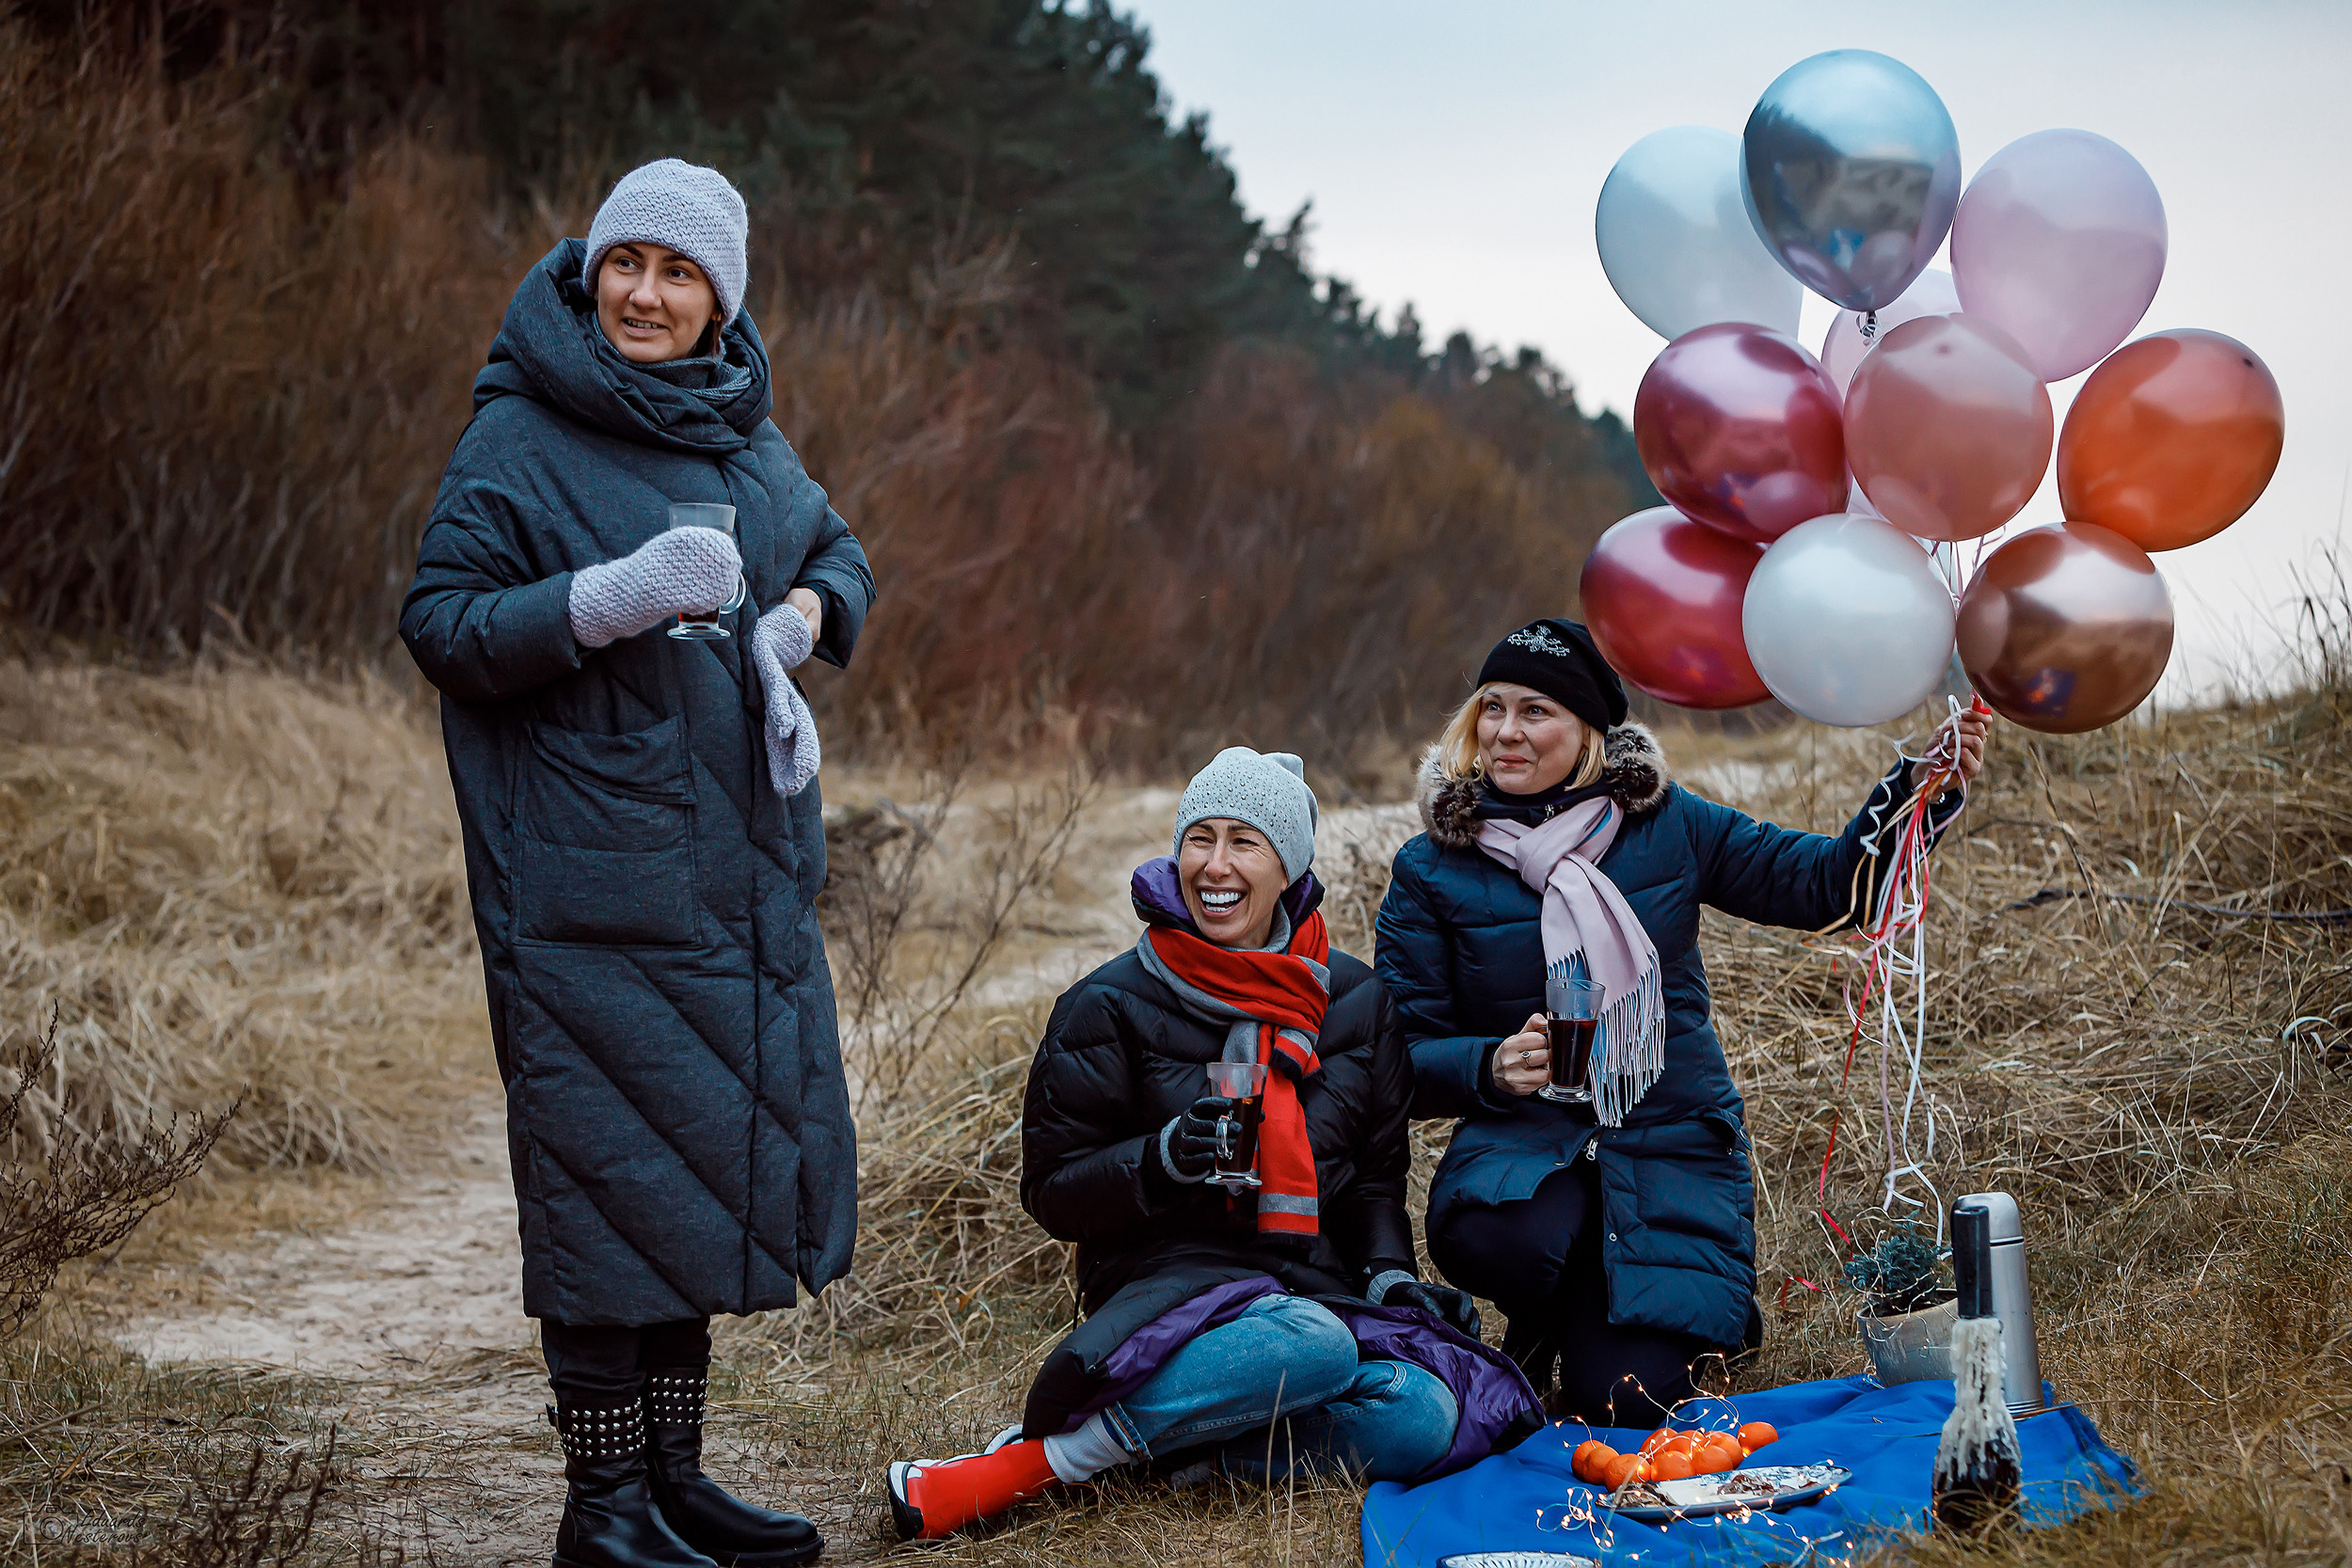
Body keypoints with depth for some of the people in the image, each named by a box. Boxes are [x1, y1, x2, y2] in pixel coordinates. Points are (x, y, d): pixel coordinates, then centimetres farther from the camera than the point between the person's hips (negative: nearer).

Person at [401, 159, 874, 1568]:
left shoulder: (744, 436, 12)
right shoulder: (520, 437, -6)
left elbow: (839, 555, 24)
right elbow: (441, 624, -10)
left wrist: (800, 619, 2)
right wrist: (612, 599, -22)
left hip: (742, 860, 7)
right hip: (589, 880, -7)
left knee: (720, 1149, 10)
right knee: (611, 1165, -5)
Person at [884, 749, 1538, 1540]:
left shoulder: (1353, 1000, 10)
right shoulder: (1111, 1007, -1)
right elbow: (1053, 1193, 1)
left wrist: (1388, 1270, 0)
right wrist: (1161, 1159, -18)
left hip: (1313, 1284, 4)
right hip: (1170, 1275, -4)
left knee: (1425, 1420, -29)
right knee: (1313, 1346, -39)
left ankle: (1183, 1451, -21)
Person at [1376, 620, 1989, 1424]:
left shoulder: (1665, 824, 3)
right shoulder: (1431, 871, 0)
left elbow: (1828, 884, 4)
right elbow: (1405, 1056, 0)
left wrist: (1922, 789, -11)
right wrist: (1495, 1066, -21)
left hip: (1673, 1149, 1)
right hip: (1524, 1145, -1)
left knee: (1630, 1399, -17)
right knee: (1500, 1240, -38)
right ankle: (1542, 1326, 2)